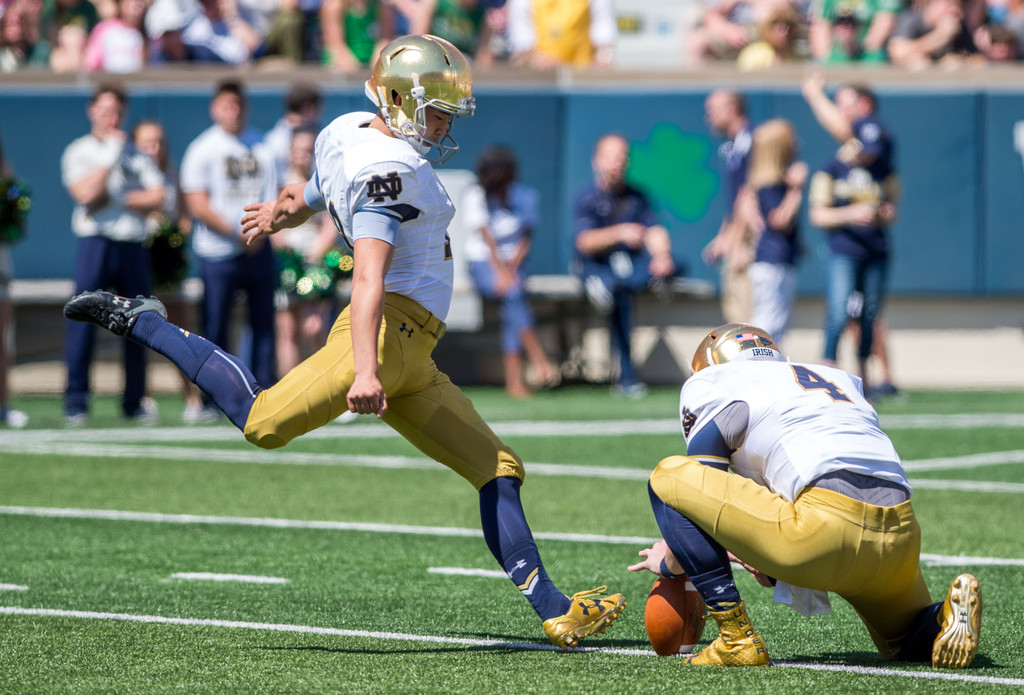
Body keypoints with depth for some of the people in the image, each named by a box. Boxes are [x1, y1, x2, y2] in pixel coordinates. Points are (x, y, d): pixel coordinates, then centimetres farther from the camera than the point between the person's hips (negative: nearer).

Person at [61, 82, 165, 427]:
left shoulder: (137, 154, 15)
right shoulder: (78, 152, 6)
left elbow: (156, 199, 4)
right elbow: (85, 193, -11)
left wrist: (116, 199, -6)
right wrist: (111, 156, -8)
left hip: (134, 246, 3)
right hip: (96, 243, -3)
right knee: (82, 325, -10)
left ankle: (135, 402, 13)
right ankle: (75, 404, -8)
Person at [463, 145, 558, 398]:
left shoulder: (525, 196, 4)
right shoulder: (476, 195, -4)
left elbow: (525, 242, 2)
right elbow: (486, 237, -11)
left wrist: (511, 269, -15)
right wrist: (501, 271, -23)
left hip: (513, 263, 2)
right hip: (483, 264, -2)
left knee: (513, 292, -30)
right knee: (513, 293, -33)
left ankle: (514, 379, -37)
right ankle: (540, 362, -41)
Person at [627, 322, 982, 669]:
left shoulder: (712, 386, 16)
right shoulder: (839, 380, 34)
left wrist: (670, 563, 32)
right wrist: (772, 567, 43)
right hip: (901, 540, 7)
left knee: (669, 477, 7)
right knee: (907, 642, 34)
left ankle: (737, 638, 0)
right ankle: (943, 619, -2)